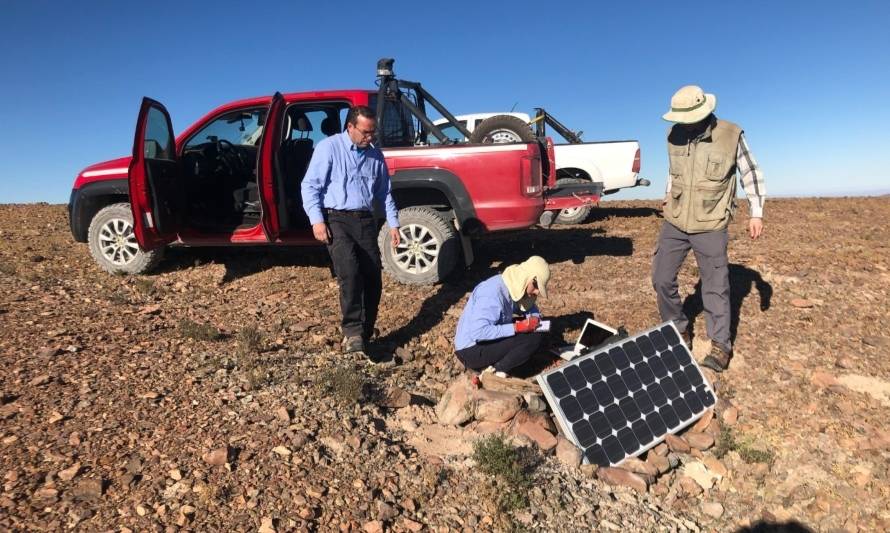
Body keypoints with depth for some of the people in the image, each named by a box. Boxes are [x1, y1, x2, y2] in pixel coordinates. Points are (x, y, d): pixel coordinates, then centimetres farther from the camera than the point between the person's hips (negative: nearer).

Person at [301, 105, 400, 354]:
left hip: (365, 220, 5)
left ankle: (365, 334, 11)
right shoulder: (329, 147, -2)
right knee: (349, 273, -23)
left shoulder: (376, 156, 14)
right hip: (337, 220, -5)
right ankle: (352, 332, -17)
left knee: (373, 279, 0)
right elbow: (310, 186, -6)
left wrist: (393, 224, 14)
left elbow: (384, 193, 21)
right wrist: (317, 220, -15)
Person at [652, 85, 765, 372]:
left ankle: (721, 346, 15)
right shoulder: (674, 135, 0)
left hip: (710, 226, -4)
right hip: (674, 222, 4)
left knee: (715, 286, 2)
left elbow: (751, 173, 0)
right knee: (662, 279, 4)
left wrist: (756, 213, -3)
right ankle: (679, 332, 23)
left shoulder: (731, 135, -10)